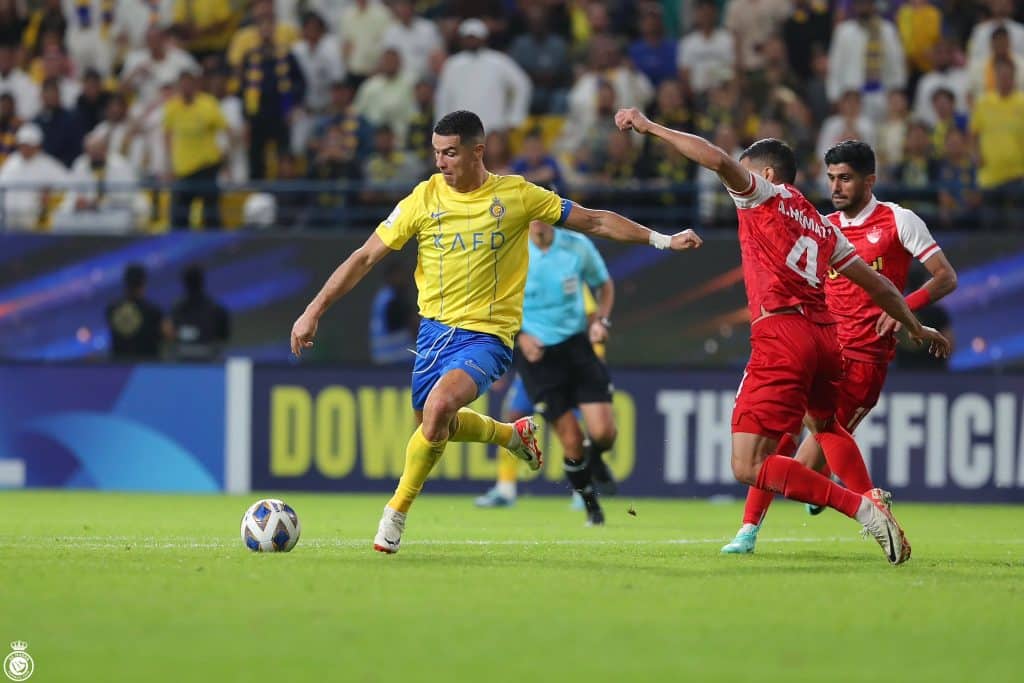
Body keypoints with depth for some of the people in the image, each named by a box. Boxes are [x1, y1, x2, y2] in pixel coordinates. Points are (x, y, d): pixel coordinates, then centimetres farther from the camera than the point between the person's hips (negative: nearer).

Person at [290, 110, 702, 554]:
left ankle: (395, 513, -14)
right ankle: (511, 434, 45)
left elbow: (593, 221, 4)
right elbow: (366, 256, 1)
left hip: (486, 334, -4)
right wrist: (314, 311, -4)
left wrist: (661, 240, 1)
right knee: (432, 423, 15)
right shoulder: (424, 198, -3)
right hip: (434, 329, 4)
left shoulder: (515, 195, -6)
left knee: (439, 406, -28)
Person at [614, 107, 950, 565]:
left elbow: (718, 160, -12)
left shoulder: (766, 196, 6)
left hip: (780, 334, -8)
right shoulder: (821, 224, 24)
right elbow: (875, 284, 30)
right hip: (824, 335, 8)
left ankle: (862, 508, -22)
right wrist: (916, 328, 43)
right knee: (827, 425, 40)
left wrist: (649, 127, -5)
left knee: (748, 467, -13)